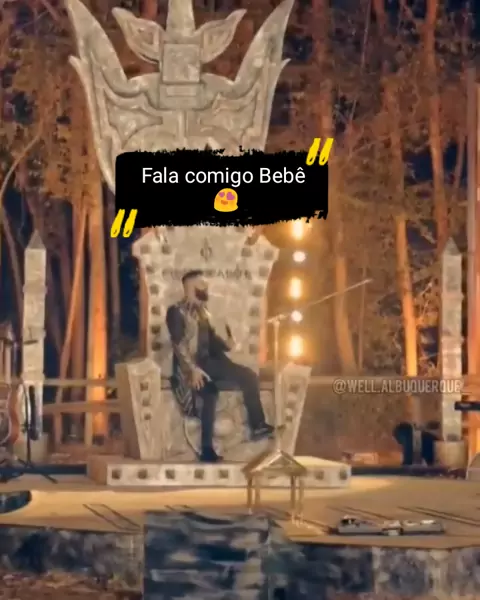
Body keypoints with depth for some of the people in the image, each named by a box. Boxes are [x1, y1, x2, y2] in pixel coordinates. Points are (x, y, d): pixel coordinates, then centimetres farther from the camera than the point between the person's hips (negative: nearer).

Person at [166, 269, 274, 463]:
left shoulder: (202, 311, 21)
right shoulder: (176, 312, -5)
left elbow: (212, 338, 18)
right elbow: (178, 344, -14)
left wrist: (226, 344, -5)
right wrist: (193, 369, -25)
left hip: (208, 361, 8)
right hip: (189, 365, -8)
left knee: (249, 376, -11)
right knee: (210, 392, -35)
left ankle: (257, 426, -9)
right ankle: (207, 449, -34)